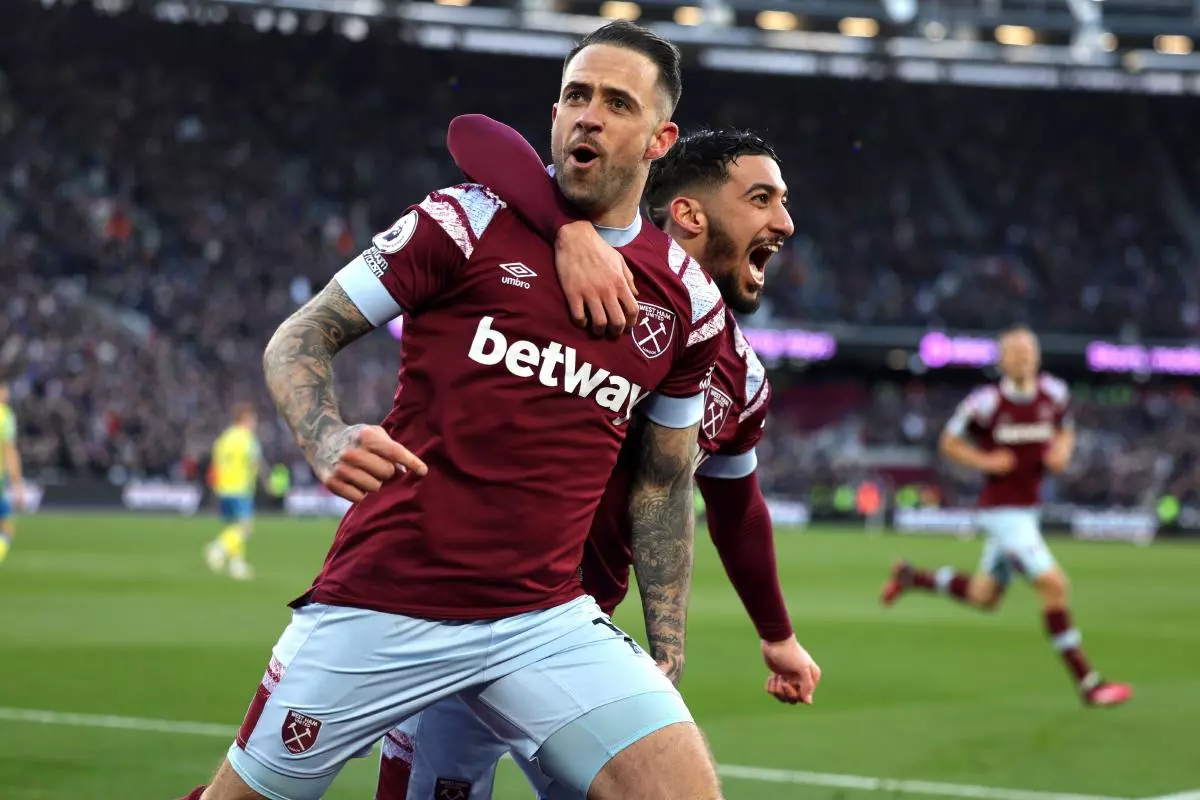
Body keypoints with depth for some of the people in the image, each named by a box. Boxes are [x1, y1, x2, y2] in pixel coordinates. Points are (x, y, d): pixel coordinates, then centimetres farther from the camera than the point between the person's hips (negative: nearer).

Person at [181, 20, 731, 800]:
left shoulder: (687, 301, 7)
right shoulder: (467, 222, -3)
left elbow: (664, 485, 17)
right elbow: (301, 337, -1)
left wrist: (667, 654, 12)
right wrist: (327, 438, -21)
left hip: (544, 619, 2)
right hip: (381, 606, -2)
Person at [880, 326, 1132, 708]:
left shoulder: (1054, 393, 1)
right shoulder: (986, 402, -14)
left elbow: (1065, 431, 18)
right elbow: (949, 443, -2)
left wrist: (1062, 451, -4)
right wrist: (985, 461, -18)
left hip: (1026, 510, 7)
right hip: (1001, 509, -7)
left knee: (984, 597, 19)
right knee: (1052, 583, -17)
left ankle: (911, 577, 40)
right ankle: (1088, 683, -10)